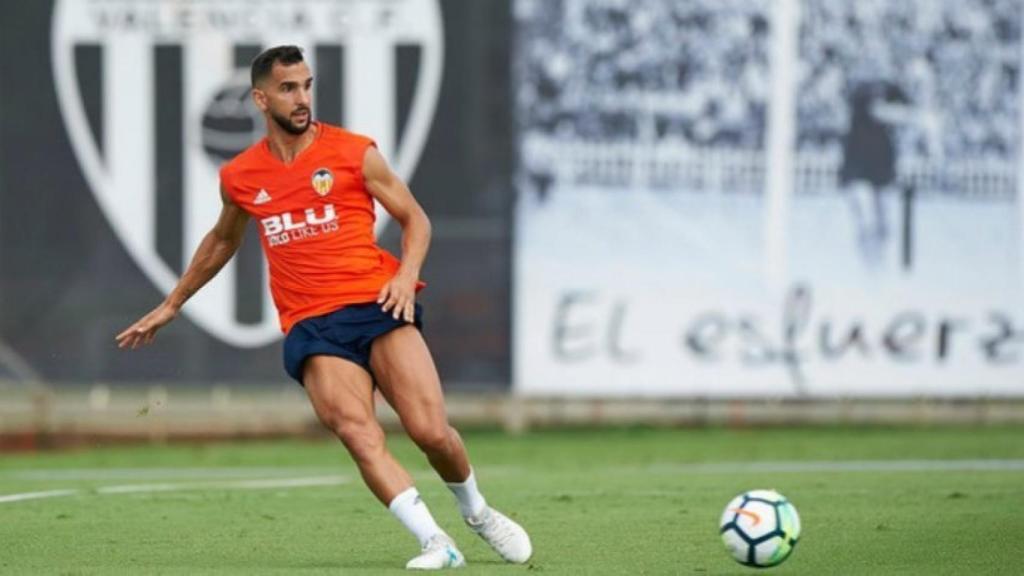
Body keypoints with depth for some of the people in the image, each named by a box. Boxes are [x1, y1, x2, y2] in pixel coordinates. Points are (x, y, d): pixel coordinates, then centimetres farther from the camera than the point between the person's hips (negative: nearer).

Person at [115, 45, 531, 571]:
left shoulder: (354, 153, 4)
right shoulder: (239, 177, 12)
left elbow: (415, 218, 10)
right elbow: (222, 241, 31)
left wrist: (407, 274, -9)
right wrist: (171, 305, 37)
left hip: (377, 306, -1)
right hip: (310, 326, 1)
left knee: (430, 431, -14)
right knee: (359, 436, -23)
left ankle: (477, 512, 16)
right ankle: (436, 544, -25)